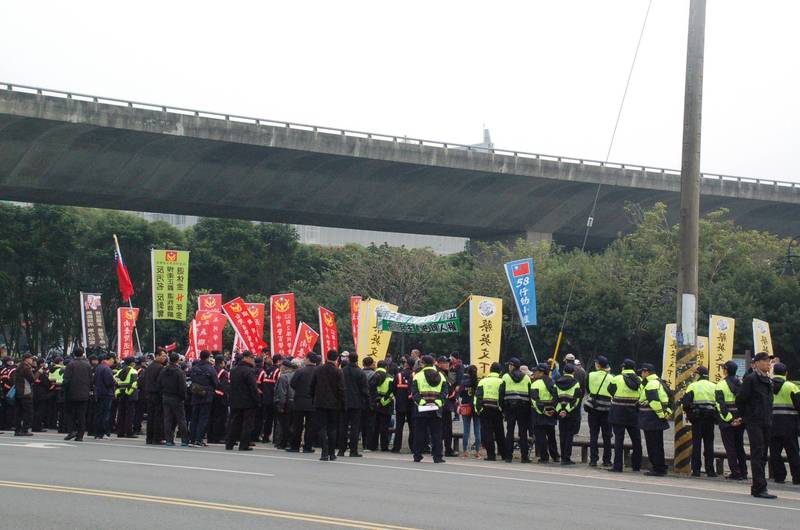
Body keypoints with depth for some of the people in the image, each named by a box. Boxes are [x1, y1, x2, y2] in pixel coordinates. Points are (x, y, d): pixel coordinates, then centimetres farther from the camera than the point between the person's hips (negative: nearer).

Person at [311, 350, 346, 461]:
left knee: (322, 428, 1)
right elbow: (341, 389, -8)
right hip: (334, 404, -1)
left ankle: (324, 453, -9)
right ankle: (332, 453, 11)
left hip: (320, 403, 1)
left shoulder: (318, 370, 1)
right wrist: (342, 404, 0)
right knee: (332, 429, 9)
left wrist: (314, 398, 15)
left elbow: (312, 386, 5)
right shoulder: (338, 372, -7)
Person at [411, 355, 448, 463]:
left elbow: (414, 392, -9)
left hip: (421, 409, -2)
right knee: (436, 434, 3)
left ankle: (417, 456, 8)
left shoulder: (418, 376, -1)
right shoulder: (440, 376, 8)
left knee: (419, 433, 6)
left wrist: (419, 401, -11)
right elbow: (445, 392, 1)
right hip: (436, 409, 2)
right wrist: (439, 402, -5)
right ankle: (437, 457, -1)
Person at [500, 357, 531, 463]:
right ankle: (525, 456, 1)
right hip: (523, 406, 1)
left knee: (510, 431, 3)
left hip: (509, 406, -1)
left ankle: (508, 456, 1)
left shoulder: (506, 377, 2)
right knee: (523, 432, 3)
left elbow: (501, 394, -1)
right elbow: (530, 394, 6)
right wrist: (529, 409, 9)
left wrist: (502, 407, 2)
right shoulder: (526, 378, 8)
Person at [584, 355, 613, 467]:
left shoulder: (590, 376, -4)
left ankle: (593, 460, 2)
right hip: (606, 409, 0)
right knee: (606, 436, 8)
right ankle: (606, 460, 9)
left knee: (593, 435, 5)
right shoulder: (611, 378, -6)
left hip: (593, 408, 0)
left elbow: (587, 390, 7)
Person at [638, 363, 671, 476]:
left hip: (651, 420, -10)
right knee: (658, 445, 16)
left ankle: (658, 469, -5)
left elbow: (654, 402, -26)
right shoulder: (659, 382, 17)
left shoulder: (651, 385, -16)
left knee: (653, 445, -6)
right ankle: (661, 468, 21)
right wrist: (668, 412, 14)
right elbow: (669, 398, 20)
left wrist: (662, 415, -19)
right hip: (657, 421, 10)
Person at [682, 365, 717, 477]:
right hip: (710, 420, 3)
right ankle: (710, 470, 6)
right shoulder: (714, 387, 6)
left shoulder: (693, 386, -3)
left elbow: (686, 402, -8)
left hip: (697, 419, -2)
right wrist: (715, 416, 15)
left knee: (696, 444, 1)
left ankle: (696, 469, -1)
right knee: (709, 444, 7)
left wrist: (689, 413, 7)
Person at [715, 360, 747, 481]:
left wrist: (729, 419, -16)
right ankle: (743, 472, 15)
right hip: (740, 420, 5)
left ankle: (735, 473, -3)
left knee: (730, 447, 1)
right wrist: (742, 417, -2)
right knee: (739, 445, 15)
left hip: (727, 420, -5)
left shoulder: (721, 385, -7)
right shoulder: (741, 384, 7)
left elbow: (721, 404, -15)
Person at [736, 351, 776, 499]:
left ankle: (756, 488, 15)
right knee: (758, 453, -10)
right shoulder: (750, 379, -9)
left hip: (766, 422, 8)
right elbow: (740, 400, -8)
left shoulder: (768, 381, 15)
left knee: (762, 455, 9)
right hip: (754, 423, -8)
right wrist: (746, 416, -1)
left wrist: (769, 418, 16)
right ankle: (760, 488, -13)